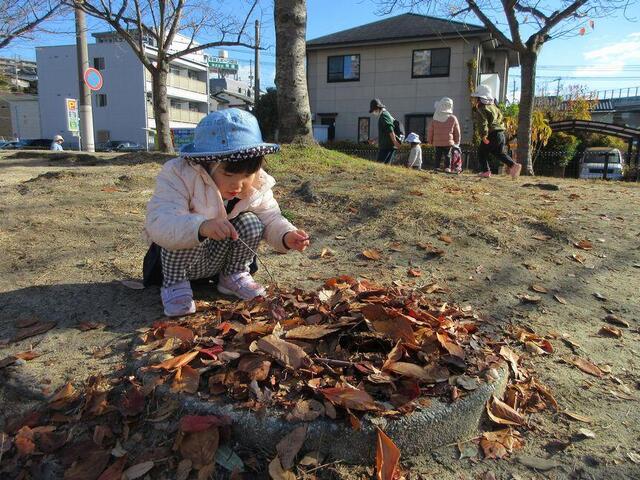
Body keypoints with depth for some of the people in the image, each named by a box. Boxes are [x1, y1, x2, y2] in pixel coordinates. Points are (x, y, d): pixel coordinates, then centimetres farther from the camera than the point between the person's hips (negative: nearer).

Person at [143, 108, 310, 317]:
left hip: (217, 259, 4)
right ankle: (174, 283, -9)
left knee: (251, 224, -21)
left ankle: (233, 275, 3)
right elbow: (158, 223, -42)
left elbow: (271, 220, -7)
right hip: (176, 255, -3)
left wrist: (286, 236, -31)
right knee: (188, 231, -35)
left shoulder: (257, 185, -15)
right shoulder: (179, 175, -30)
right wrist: (201, 227, -62)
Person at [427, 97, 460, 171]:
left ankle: (436, 167, 7)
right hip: (448, 142, -1)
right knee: (447, 155, 5)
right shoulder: (453, 118, -3)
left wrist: (429, 140, 16)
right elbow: (457, 132, 4)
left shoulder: (435, 119, -2)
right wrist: (457, 141, 16)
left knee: (438, 155, 10)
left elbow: (430, 131, 4)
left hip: (437, 142, 1)